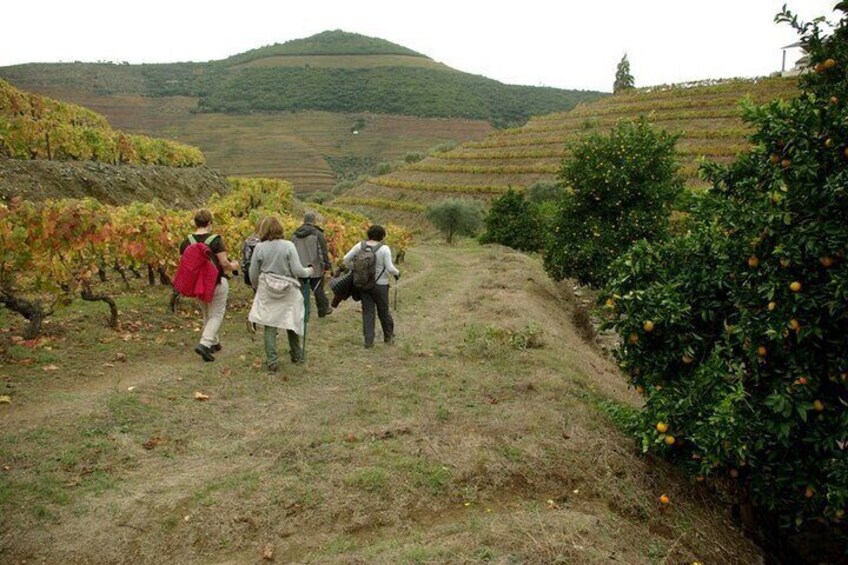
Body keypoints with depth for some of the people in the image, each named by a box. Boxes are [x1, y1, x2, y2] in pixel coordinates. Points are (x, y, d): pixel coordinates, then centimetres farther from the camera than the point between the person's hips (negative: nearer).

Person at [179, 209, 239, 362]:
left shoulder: (186, 242, 0)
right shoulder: (215, 240, -15)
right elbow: (224, 263, -16)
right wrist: (233, 266, 4)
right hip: (217, 283, -5)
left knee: (207, 314, 22)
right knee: (216, 315, 3)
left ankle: (214, 343, 32)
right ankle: (204, 344, -12)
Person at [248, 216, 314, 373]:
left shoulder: (259, 247, -5)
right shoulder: (288, 246, -8)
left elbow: (253, 274, 2)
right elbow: (297, 270, -10)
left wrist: (257, 287, 22)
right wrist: (308, 271, 11)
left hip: (267, 292, 0)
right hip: (288, 291, 0)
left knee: (270, 326, 4)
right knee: (291, 322, 16)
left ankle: (272, 362, 2)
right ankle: (296, 354, 32)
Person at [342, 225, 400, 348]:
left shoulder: (360, 245, -3)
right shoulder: (384, 249, -15)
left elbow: (345, 260, -1)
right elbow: (390, 268, -16)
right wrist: (397, 273, 5)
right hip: (380, 285, -3)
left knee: (367, 312, 10)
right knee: (383, 311, 14)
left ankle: (368, 341, 8)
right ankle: (388, 337, 31)